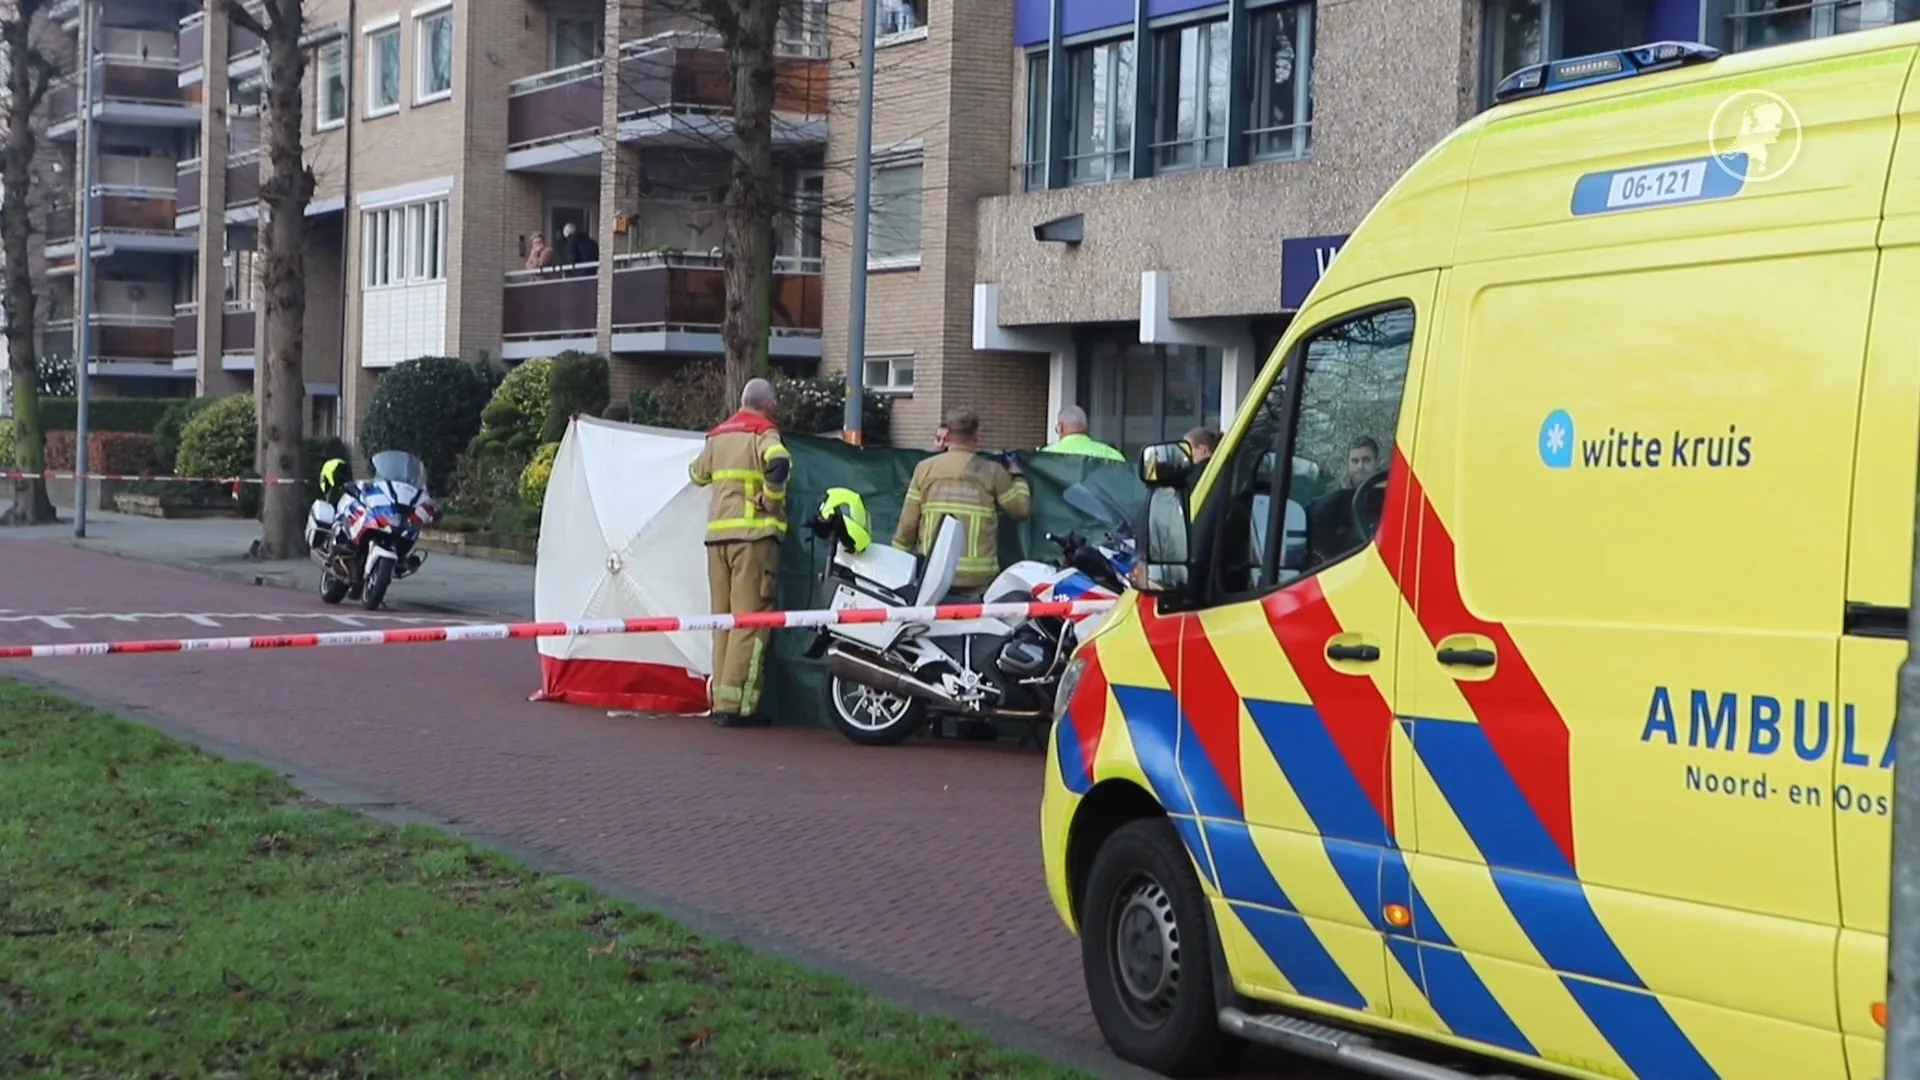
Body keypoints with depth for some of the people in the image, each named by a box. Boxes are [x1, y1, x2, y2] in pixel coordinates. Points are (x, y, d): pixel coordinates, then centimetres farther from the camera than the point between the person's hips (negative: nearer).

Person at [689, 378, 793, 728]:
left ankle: (721, 700, 13)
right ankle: (736, 705, -10)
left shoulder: (717, 436, 17)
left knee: (723, 618, 12)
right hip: (754, 533, -7)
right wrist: (770, 499, -11)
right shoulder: (763, 433, -3)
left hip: (717, 533, 7)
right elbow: (779, 463, -24)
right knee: (750, 620, -6)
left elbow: (697, 474, 30)